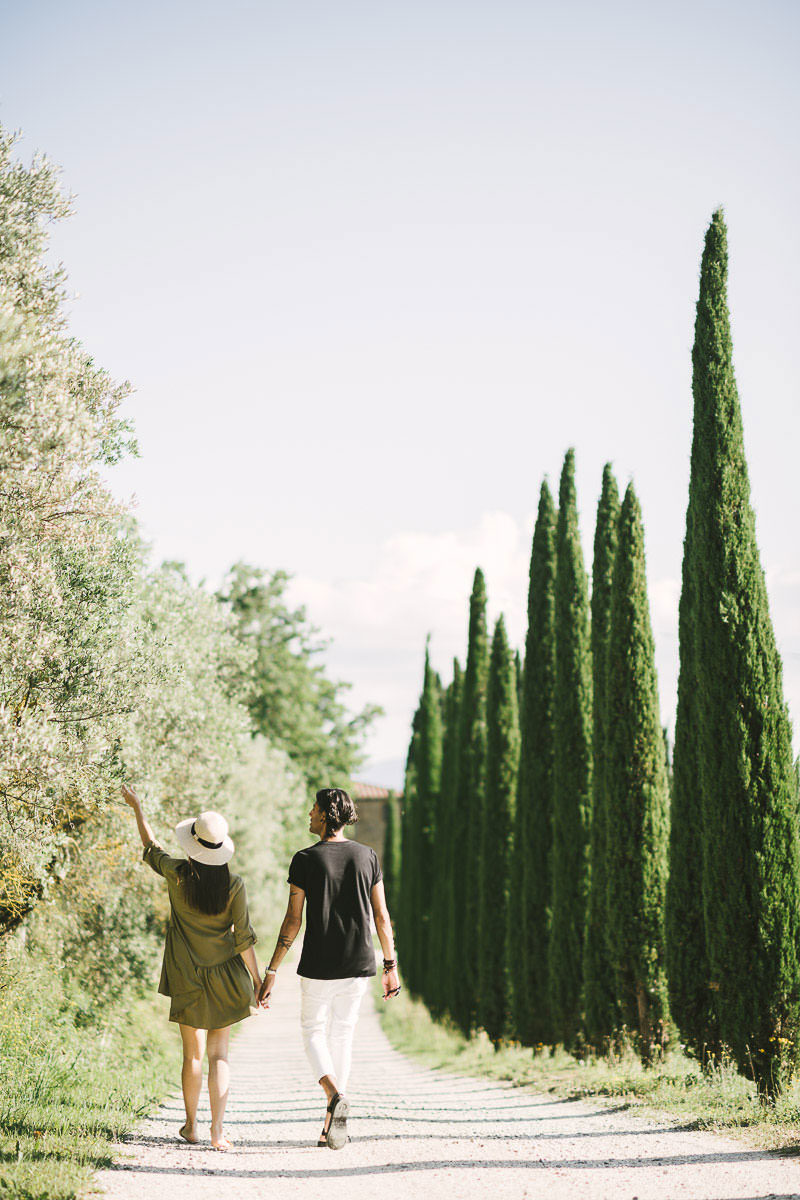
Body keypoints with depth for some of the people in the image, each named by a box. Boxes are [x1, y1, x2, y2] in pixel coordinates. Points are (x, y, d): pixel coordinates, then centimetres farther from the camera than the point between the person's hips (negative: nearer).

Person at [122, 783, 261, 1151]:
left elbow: (150, 846, 11)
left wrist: (137, 807, 25)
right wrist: (257, 979, 3)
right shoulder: (233, 885, -10)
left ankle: (191, 1126, 20)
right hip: (225, 978, 0)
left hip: (187, 979, 0)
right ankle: (218, 1129, -1)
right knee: (219, 1053, 6)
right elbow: (243, 938, -7)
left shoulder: (177, 874, -9)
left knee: (193, 1054, 10)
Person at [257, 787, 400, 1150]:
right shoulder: (367, 856, 2)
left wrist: (270, 973, -4)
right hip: (358, 964, 3)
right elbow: (382, 917, 3)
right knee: (343, 1034, 15)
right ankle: (331, 1127, 14)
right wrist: (391, 966, 11)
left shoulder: (305, 860, -8)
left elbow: (292, 922, -9)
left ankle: (335, 1095, -14)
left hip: (318, 966, -3)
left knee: (313, 1030, 14)